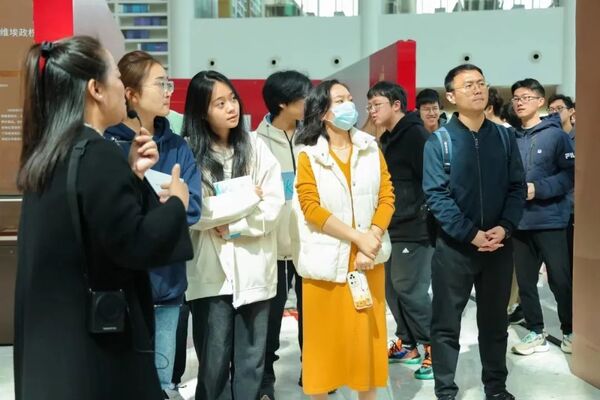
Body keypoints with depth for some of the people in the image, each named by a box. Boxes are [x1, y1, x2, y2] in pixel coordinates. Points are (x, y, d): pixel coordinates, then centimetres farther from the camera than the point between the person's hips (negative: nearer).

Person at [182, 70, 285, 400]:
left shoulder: (256, 146, 5)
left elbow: (274, 205, -1)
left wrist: (231, 227, -13)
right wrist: (248, 197, -8)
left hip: (254, 269, 3)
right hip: (211, 272, -2)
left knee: (251, 361, 11)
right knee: (214, 363, 7)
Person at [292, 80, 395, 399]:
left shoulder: (370, 148, 6)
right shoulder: (308, 156, -3)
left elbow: (386, 196, 2)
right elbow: (311, 208, -12)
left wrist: (371, 241, -12)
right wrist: (359, 238, -16)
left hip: (368, 257, 3)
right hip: (327, 259, -3)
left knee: (368, 331, 9)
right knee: (325, 334, 5)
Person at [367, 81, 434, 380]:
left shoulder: (415, 134, -11)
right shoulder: (388, 139, 16)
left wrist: (421, 215, -18)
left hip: (415, 228, -9)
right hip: (393, 228, 9)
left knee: (410, 289, -7)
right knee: (392, 287, 12)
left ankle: (434, 348, 5)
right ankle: (408, 343, 25)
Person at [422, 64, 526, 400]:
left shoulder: (504, 137, 5)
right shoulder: (438, 142, -6)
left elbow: (518, 187, 4)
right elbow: (436, 195, -12)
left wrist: (504, 228, -12)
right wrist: (471, 234, -18)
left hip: (499, 245, 3)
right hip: (454, 247, -3)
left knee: (495, 320, 16)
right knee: (447, 324, 5)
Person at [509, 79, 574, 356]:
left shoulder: (555, 134, -5)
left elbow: (570, 174, -11)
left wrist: (538, 189, -19)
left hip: (550, 220, -4)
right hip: (519, 221, 4)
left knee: (560, 279, 4)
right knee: (525, 281, 10)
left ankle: (570, 331, 23)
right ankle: (535, 333, 24)